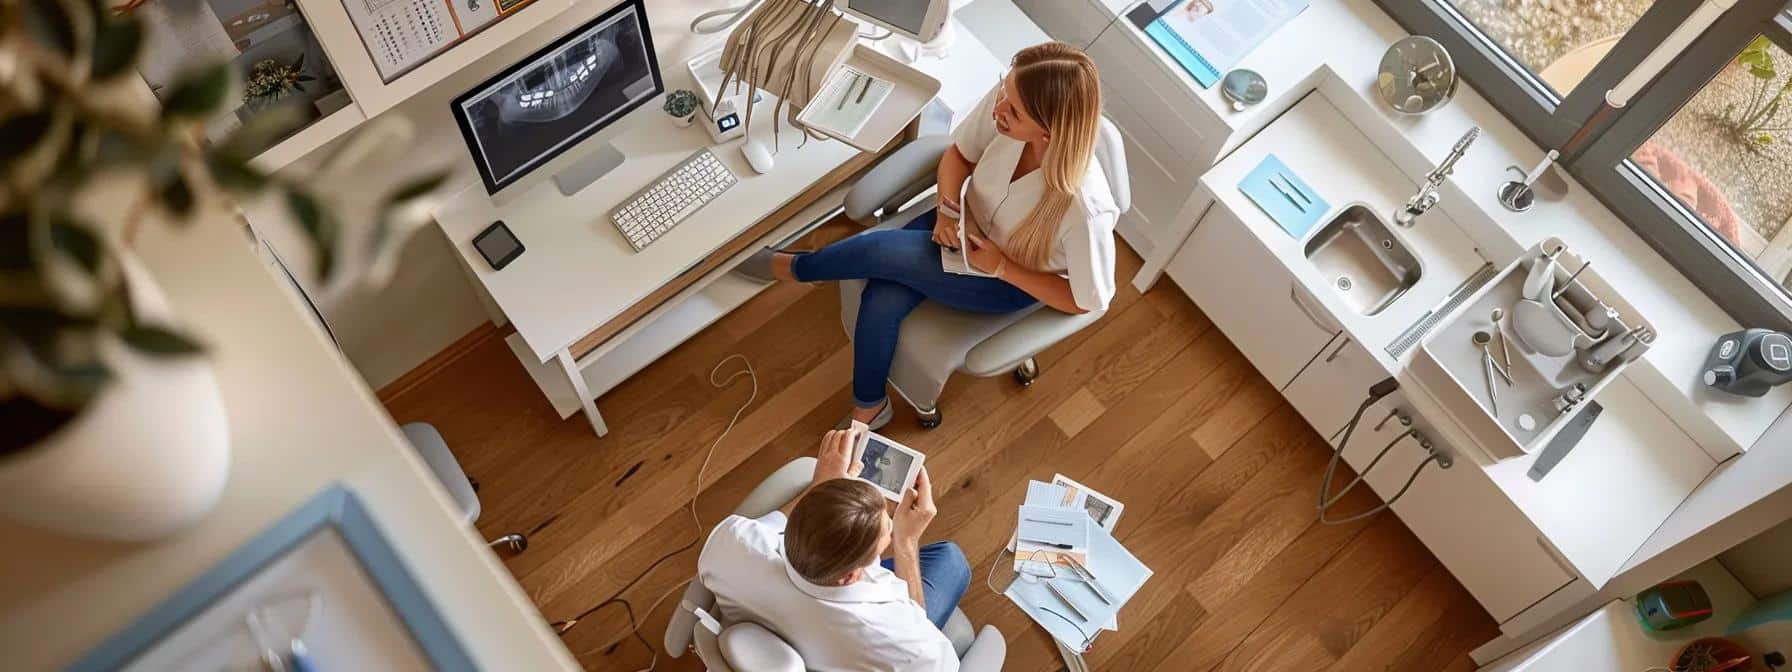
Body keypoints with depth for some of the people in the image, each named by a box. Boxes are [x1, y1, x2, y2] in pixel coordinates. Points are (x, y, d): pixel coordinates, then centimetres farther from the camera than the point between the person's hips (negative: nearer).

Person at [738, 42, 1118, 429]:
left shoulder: (1084, 209, -39)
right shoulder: (1007, 99, -27)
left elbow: (1088, 302, -21)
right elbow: (959, 154, -4)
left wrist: (1001, 266, -23)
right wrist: (948, 210, -21)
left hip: (1010, 282, -4)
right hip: (968, 226, 4)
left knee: (882, 251, -20)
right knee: (881, 300, -18)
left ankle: (793, 268, 13)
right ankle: (869, 407, 9)